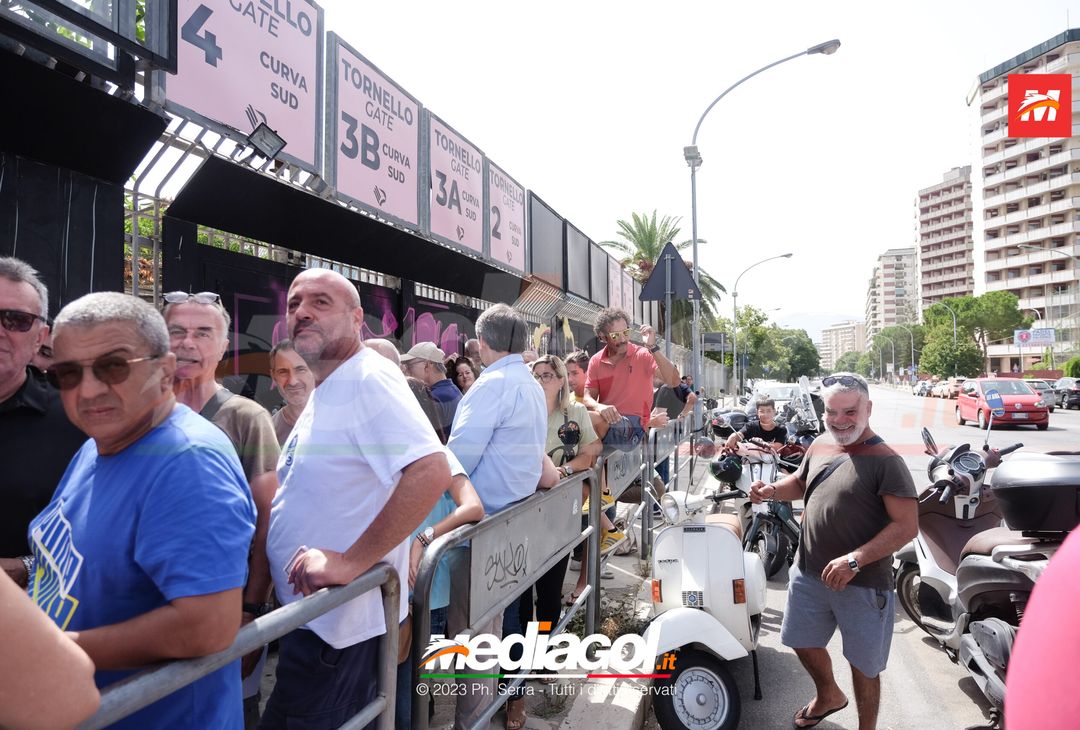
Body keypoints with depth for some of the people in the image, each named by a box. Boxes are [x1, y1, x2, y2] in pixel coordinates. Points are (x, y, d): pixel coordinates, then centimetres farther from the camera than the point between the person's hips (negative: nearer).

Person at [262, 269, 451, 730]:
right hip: (316, 612, 9)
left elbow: (431, 473, -34)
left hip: (336, 624, -9)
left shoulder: (368, 378, -21)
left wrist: (352, 562, -30)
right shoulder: (327, 390, 10)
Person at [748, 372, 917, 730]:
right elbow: (800, 482, 19)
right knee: (802, 641, 23)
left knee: (863, 665, 13)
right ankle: (828, 695, 52)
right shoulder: (820, 445, 2)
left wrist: (855, 560, -27)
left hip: (861, 583, -6)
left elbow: (907, 525, -20)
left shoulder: (885, 460, -17)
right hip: (809, 573, 6)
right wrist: (772, 490, -3)